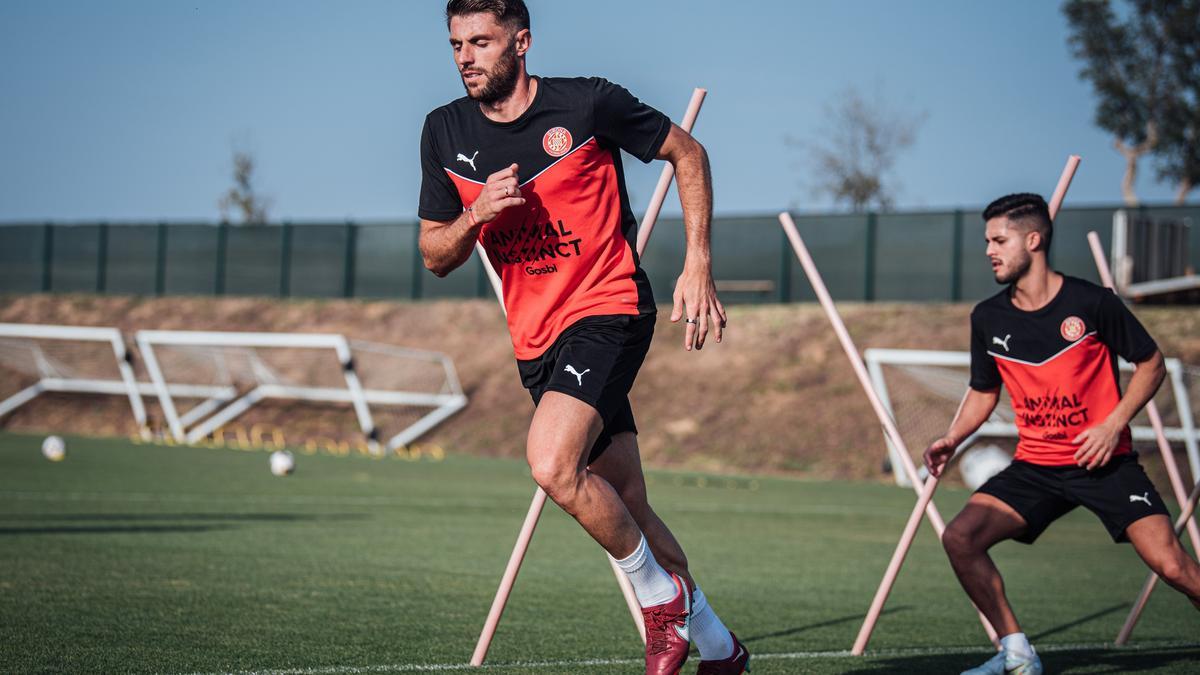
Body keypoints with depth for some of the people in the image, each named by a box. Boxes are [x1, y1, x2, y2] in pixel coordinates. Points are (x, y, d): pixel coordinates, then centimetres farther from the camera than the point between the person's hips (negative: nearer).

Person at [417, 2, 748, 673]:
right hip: (536, 337, 6)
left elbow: (687, 152, 3)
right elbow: (435, 256, 9)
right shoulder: (446, 133, 3)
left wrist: (698, 266, -3)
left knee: (553, 465, -27)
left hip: (610, 309, -6)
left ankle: (660, 593, -4)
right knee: (625, 509, 8)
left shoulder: (587, 103, -10)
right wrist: (476, 214, -13)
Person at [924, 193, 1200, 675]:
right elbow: (984, 391, 18)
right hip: (1035, 467, 4)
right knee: (960, 537, -15)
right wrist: (952, 439, 1)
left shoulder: (1091, 303, -9)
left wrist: (1113, 425, -11)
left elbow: (1151, 364, 1)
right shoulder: (988, 318, 3)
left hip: (1104, 460, -4)